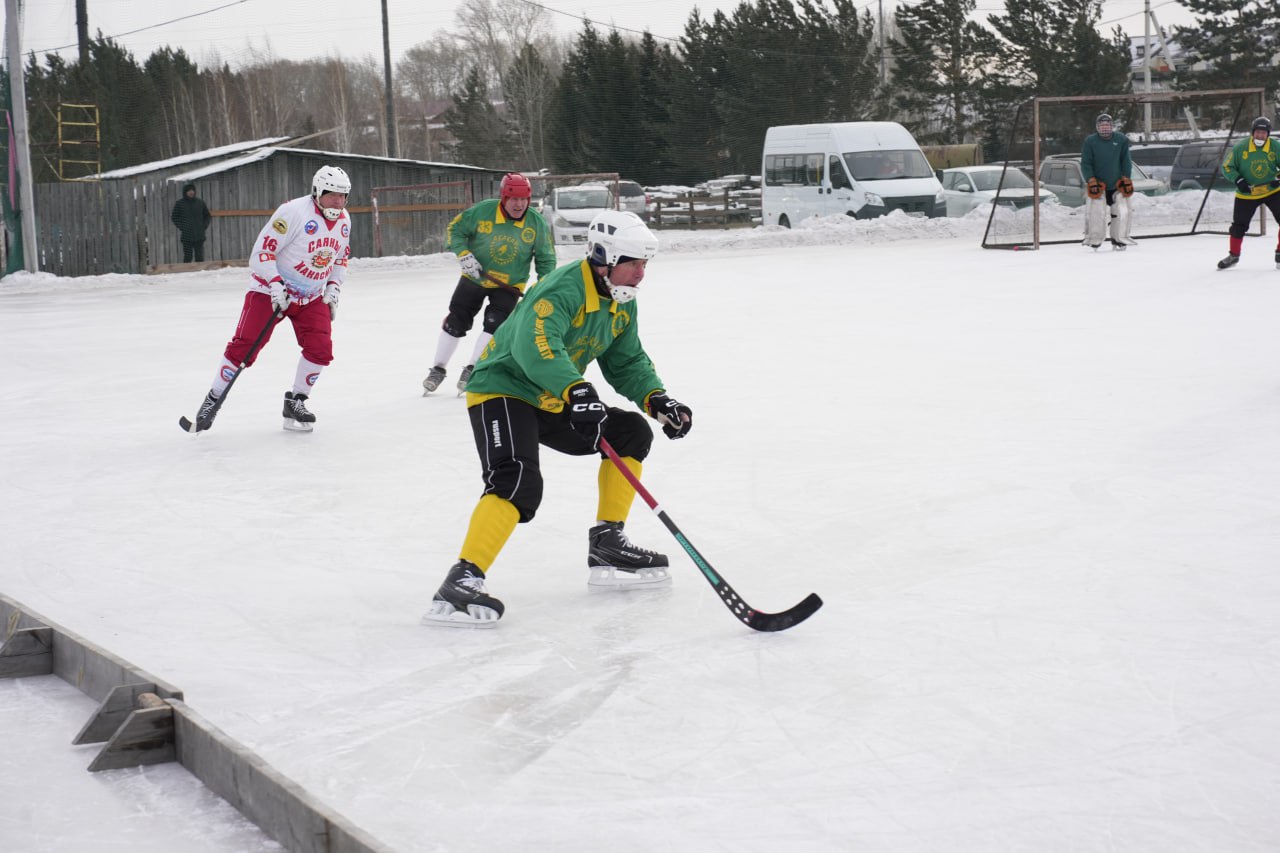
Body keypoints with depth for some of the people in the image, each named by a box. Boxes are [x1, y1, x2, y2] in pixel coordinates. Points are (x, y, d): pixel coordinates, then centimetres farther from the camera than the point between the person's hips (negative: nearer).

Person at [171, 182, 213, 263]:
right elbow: (174, 217, 6)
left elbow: (208, 216, 17)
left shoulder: (200, 203, 7)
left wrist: (204, 226, 3)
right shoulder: (179, 204, 0)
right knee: (188, 257, -2)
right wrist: (181, 227, -5)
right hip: (186, 236, -2)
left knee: (199, 257, 2)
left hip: (199, 236, 2)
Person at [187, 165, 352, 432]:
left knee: (321, 348, -10)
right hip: (272, 289, -6)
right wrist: (275, 286, -27)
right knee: (244, 347, -10)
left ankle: (296, 403, 8)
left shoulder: (343, 221, 2)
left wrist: (334, 288, 5)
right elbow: (263, 250, -21)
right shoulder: (293, 212, -22)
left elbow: (341, 257, 18)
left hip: (312, 297, 6)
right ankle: (213, 400, 4)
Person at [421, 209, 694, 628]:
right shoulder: (564, 288, -24)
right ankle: (461, 581, -37)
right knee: (520, 482, -31)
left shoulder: (622, 303, 6)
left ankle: (606, 546, 11)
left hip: (551, 403, 10)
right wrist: (576, 390, -53)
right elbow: (533, 344, -41)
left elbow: (627, 363, 15)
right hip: (502, 391, -10)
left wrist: (657, 400, -4)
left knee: (631, 432, 8)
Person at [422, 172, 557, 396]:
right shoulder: (482, 211, -20)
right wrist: (464, 255, -21)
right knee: (456, 321, 7)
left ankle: (471, 370, -6)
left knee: (495, 324, -16)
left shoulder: (537, 223, -15)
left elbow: (546, 258, -5)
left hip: (510, 284, 0)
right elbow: (455, 229, -7)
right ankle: (438, 369, 22)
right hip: (475, 277, 0)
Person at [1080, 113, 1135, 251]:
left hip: (1117, 184, 2)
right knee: (1096, 212, -10)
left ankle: (1119, 239, 12)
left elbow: (1126, 161, 5)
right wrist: (1091, 181, -13)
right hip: (1098, 185, -2)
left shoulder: (1121, 140, -2)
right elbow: (1085, 163, -4)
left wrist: (1126, 179, -2)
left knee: (1122, 211, -2)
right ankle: (1095, 239, 5)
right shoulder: (1090, 141, -6)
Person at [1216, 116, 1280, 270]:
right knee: (1239, 225, 6)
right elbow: (1227, 167, -4)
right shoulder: (1240, 147, -11)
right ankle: (1233, 256, 27)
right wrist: (1238, 180, -19)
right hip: (1247, 194, 0)